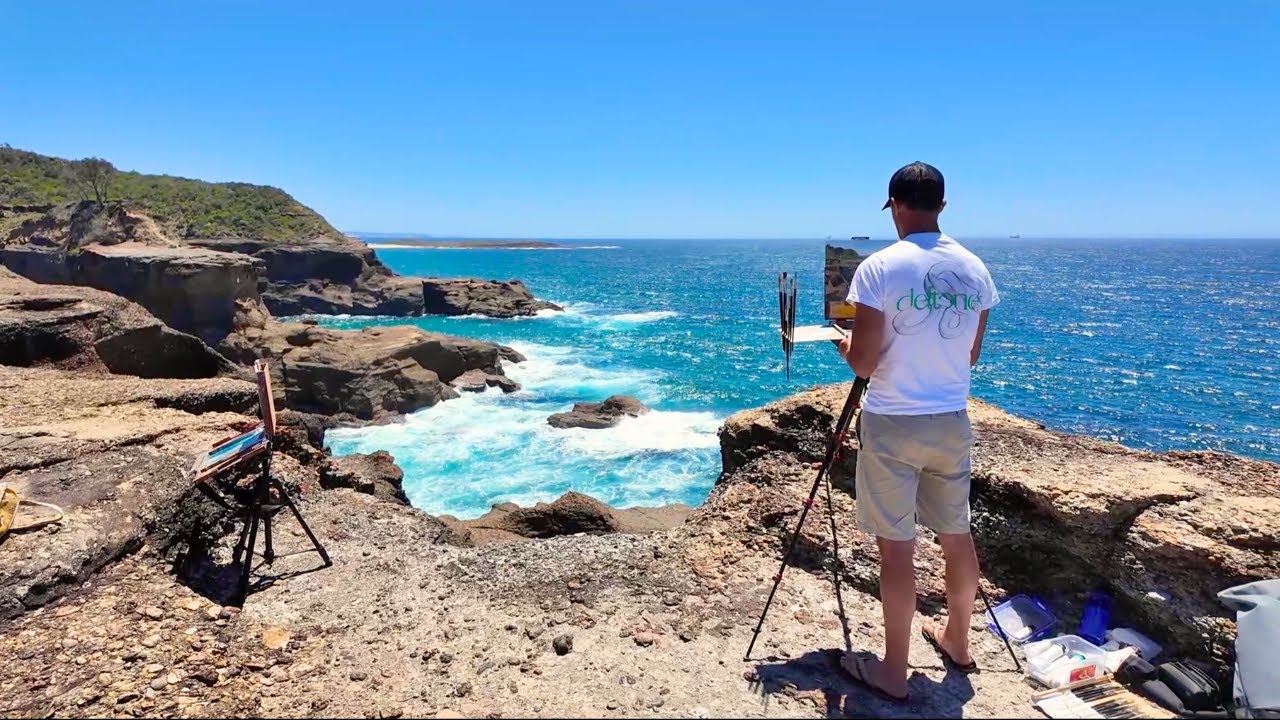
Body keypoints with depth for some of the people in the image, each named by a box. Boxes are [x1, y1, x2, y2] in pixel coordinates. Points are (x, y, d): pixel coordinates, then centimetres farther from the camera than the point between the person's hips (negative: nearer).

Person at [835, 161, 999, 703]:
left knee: (897, 545, 3)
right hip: (951, 421, 6)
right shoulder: (975, 269, 3)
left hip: (893, 424, -6)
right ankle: (957, 642, 39)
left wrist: (845, 345, 7)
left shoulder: (879, 268, -14)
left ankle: (893, 672, 16)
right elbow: (970, 356, 12)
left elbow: (864, 364, -14)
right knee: (956, 534, 19)